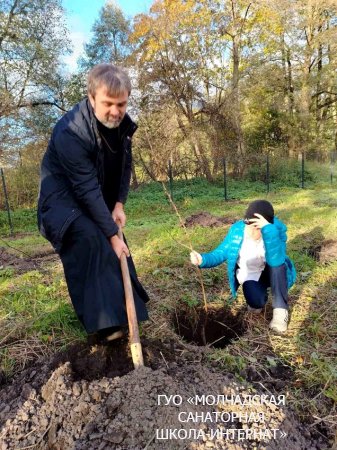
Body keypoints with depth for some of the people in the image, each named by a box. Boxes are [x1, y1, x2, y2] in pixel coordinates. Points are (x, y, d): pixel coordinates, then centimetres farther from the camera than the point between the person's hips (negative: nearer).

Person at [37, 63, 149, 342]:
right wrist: (112, 234, -28)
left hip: (98, 197, 7)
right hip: (64, 196, -7)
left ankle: (125, 304, 25)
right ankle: (103, 319, -18)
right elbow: (87, 190, -32)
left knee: (115, 246, 6)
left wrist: (119, 204, -9)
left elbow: (125, 164, 2)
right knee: (88, 239, -28)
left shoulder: (122, 122, -10)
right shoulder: (70, 133, -32)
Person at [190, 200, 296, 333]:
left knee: (277, 263, -35)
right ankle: (260, 296, 10)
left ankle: (280, 309, -17)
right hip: (250, 276, 1)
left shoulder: (277, 229, -27)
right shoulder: (237, 230, -21)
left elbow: (276, 260, -44)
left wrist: (268, 229, -53)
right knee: (255, 302, -30)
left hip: (272, 273, 0)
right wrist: (203, 259, -40)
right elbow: (220, 253, -18)